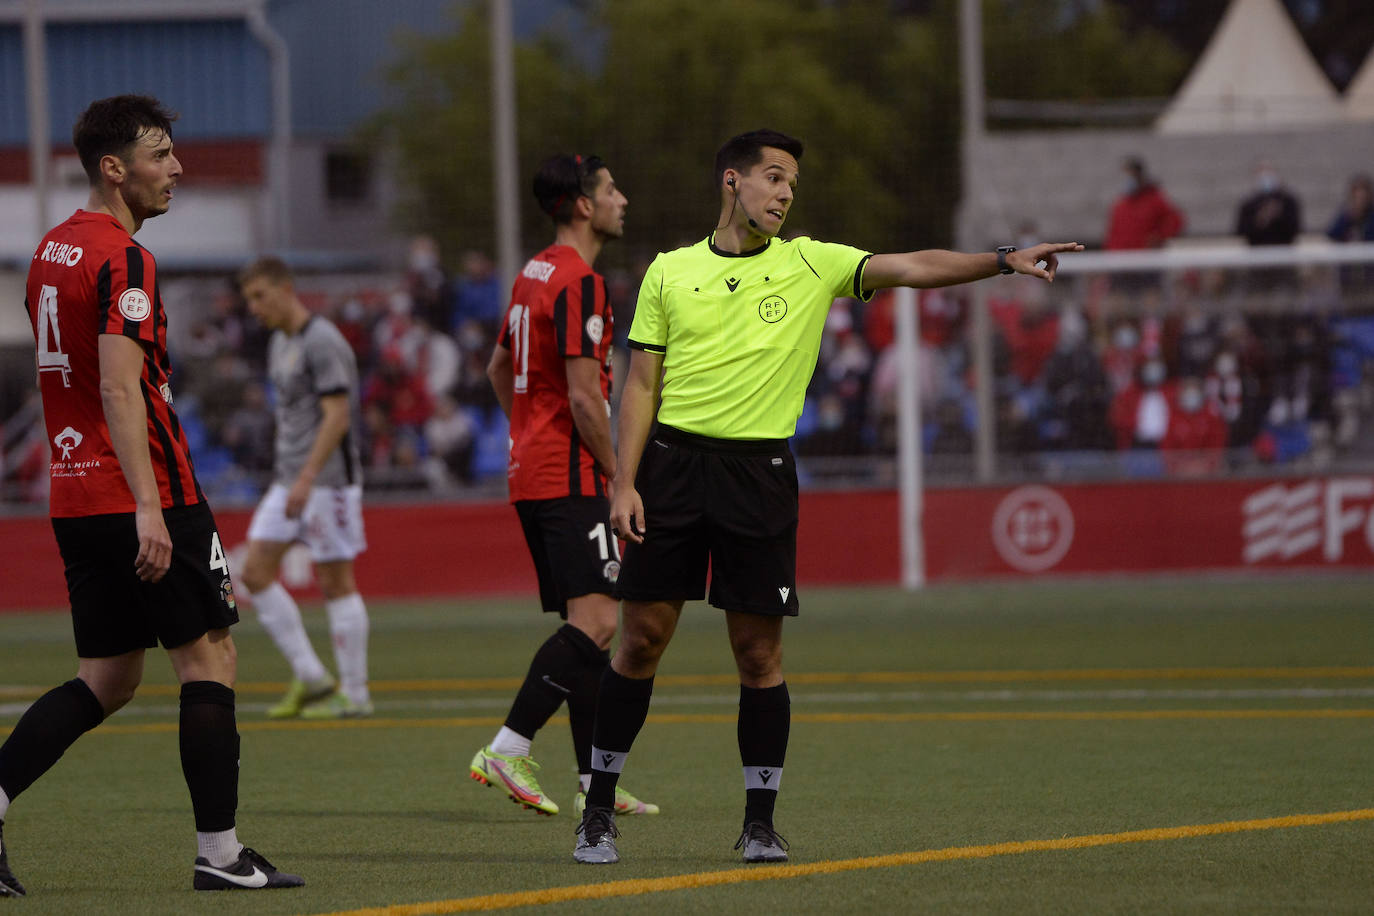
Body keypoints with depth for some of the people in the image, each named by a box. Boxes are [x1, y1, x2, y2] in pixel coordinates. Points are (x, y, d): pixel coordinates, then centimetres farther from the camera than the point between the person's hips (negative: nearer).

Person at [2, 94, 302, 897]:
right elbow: (119, 390, -23)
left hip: (75, 498, 9)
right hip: (142, 496, -9)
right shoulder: (123, 261, -14)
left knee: (107, 681, 11)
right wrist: (149, 510, -28)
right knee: (209, 657, 1)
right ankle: (219, 853, 2)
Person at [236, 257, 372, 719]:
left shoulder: (323, 343, -14)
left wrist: (306, 479, -25)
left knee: (334, 582, -4)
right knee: (255, 571, 2)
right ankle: (311, 678, 5)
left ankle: (354, 693, 4)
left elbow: (337, 416, -20)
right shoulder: (280, 343, 15)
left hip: (327, 479, -9)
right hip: (290, 480, 9)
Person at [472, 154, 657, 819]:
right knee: (594, 621, -15)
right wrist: (616, 474, -10)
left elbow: (499, 368, 28)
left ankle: (593, 782, 8)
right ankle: (507, 751, -20)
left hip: (531, 472, 10)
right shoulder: (579, 283, -14)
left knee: (588, 625, 10)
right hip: (571, 477, -10)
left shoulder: (535, 274, 16)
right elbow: (585, 398, -19)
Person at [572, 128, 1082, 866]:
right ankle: (599, 811, 10)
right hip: (673, 460, 0)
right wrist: (624, 485, -2)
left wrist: (1004, 260, -15)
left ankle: (760, 821, 9)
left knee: (759, 652, 0)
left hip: (759, 473, 0)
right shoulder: (670, 272, 7)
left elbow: (913, 269, -2)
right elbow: (642, 385, 6)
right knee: (641, 639, 0)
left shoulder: (810, 265, 7)